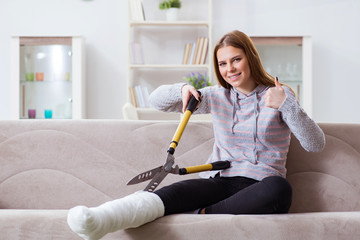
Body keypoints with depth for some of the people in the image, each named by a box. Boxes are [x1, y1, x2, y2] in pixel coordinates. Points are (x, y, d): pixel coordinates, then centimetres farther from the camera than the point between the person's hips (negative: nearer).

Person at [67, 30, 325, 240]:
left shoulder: (279, 95, 5)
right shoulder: (217, 96, 15)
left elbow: (316, 144, -4)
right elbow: (157, 99, 13)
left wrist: (286, 105, -17)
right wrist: (182, 90, -8)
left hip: (258, 187, -1)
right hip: (219, 182, 1)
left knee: (280, 188, -38)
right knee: (175, 192, -32)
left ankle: (198, 215, -37)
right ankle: (100, 219, -57)